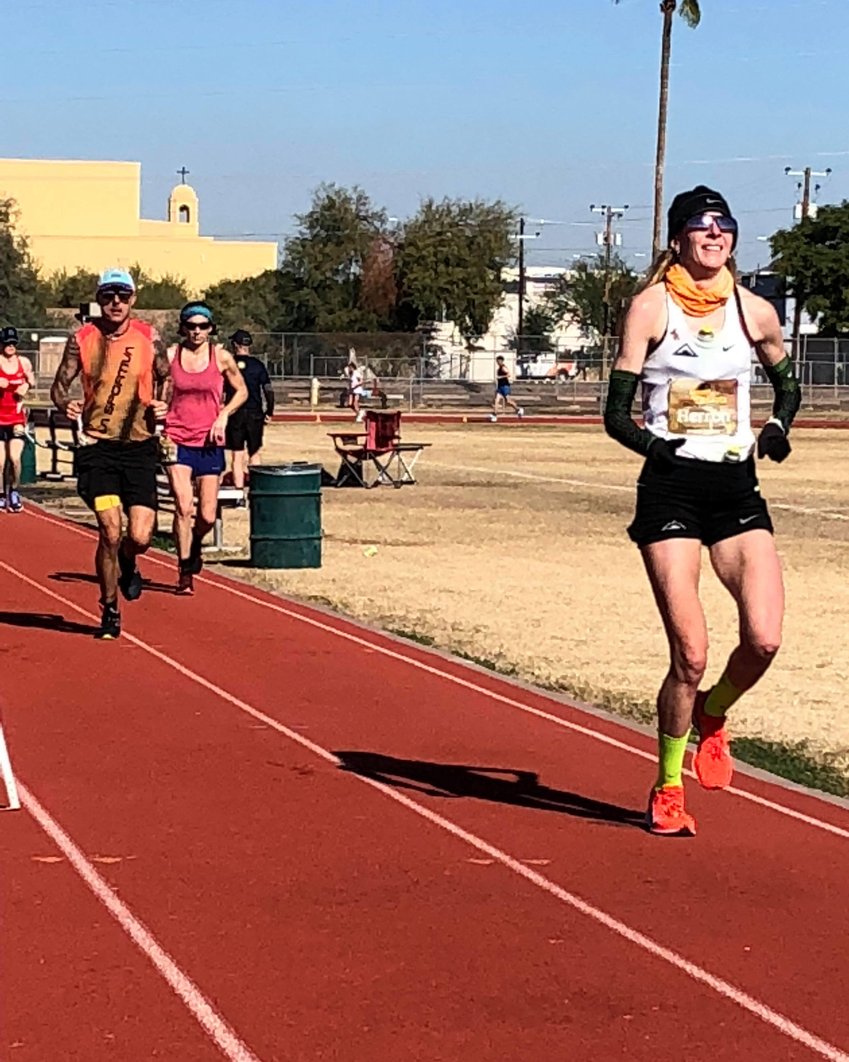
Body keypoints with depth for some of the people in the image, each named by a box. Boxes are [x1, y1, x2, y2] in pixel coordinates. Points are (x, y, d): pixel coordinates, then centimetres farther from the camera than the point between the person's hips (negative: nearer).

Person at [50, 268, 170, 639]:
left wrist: (161, 403, -6)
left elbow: (165, 377, 15)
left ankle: (127, 564, 32)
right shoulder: (81, 339, -2)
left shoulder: (149, 338, -1)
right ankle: (109, 610, 12)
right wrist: (65, 403, -16)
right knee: (110, 531, -9)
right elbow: (59, 384, 6)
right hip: (98, 446, -1)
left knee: (140, 536, -7)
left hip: (139, 446, 1)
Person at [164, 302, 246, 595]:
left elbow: (241, 391, 13)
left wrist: (223, 416, -3)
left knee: (207, 516, 2)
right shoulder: (170, 356, -1)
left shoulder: (221, 357, 0)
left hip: (210, 442, 1)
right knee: (183, 506, -15)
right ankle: (185, 572, -2)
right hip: (177, 440, -1)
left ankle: (194, 544, 37)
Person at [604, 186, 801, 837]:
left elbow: (788, 383, 24)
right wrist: (650, 443, -23)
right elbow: (615, 412, -4)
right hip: (672, 489, -3)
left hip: (737, 489, 3)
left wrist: (778, 427, 4)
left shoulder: (754, 312, 7)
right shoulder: (651, 307, -3)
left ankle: (712, 716, 21)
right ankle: (668, 790, 15)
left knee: (764, 638, -13)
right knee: (690, 653, -7)